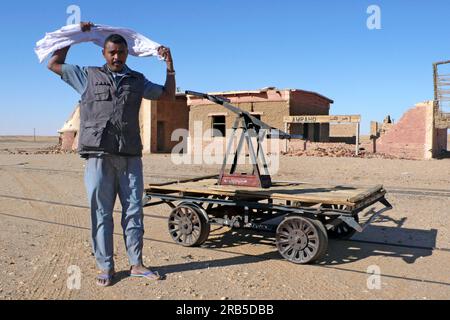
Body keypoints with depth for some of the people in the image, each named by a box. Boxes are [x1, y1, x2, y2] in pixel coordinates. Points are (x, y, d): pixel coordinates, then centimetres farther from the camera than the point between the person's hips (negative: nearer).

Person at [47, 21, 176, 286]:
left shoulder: (138, 80, 17)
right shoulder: (88, 76, 13)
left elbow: (169, 95, 22)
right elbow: (54, 64, 19)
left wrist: (170, 64, 12)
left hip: (130, 156, 2)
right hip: (99, 156, -2)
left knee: (134, 210, 4)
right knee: (101, 212, 2)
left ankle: (136, 264, 14)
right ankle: (106, 267, 11)